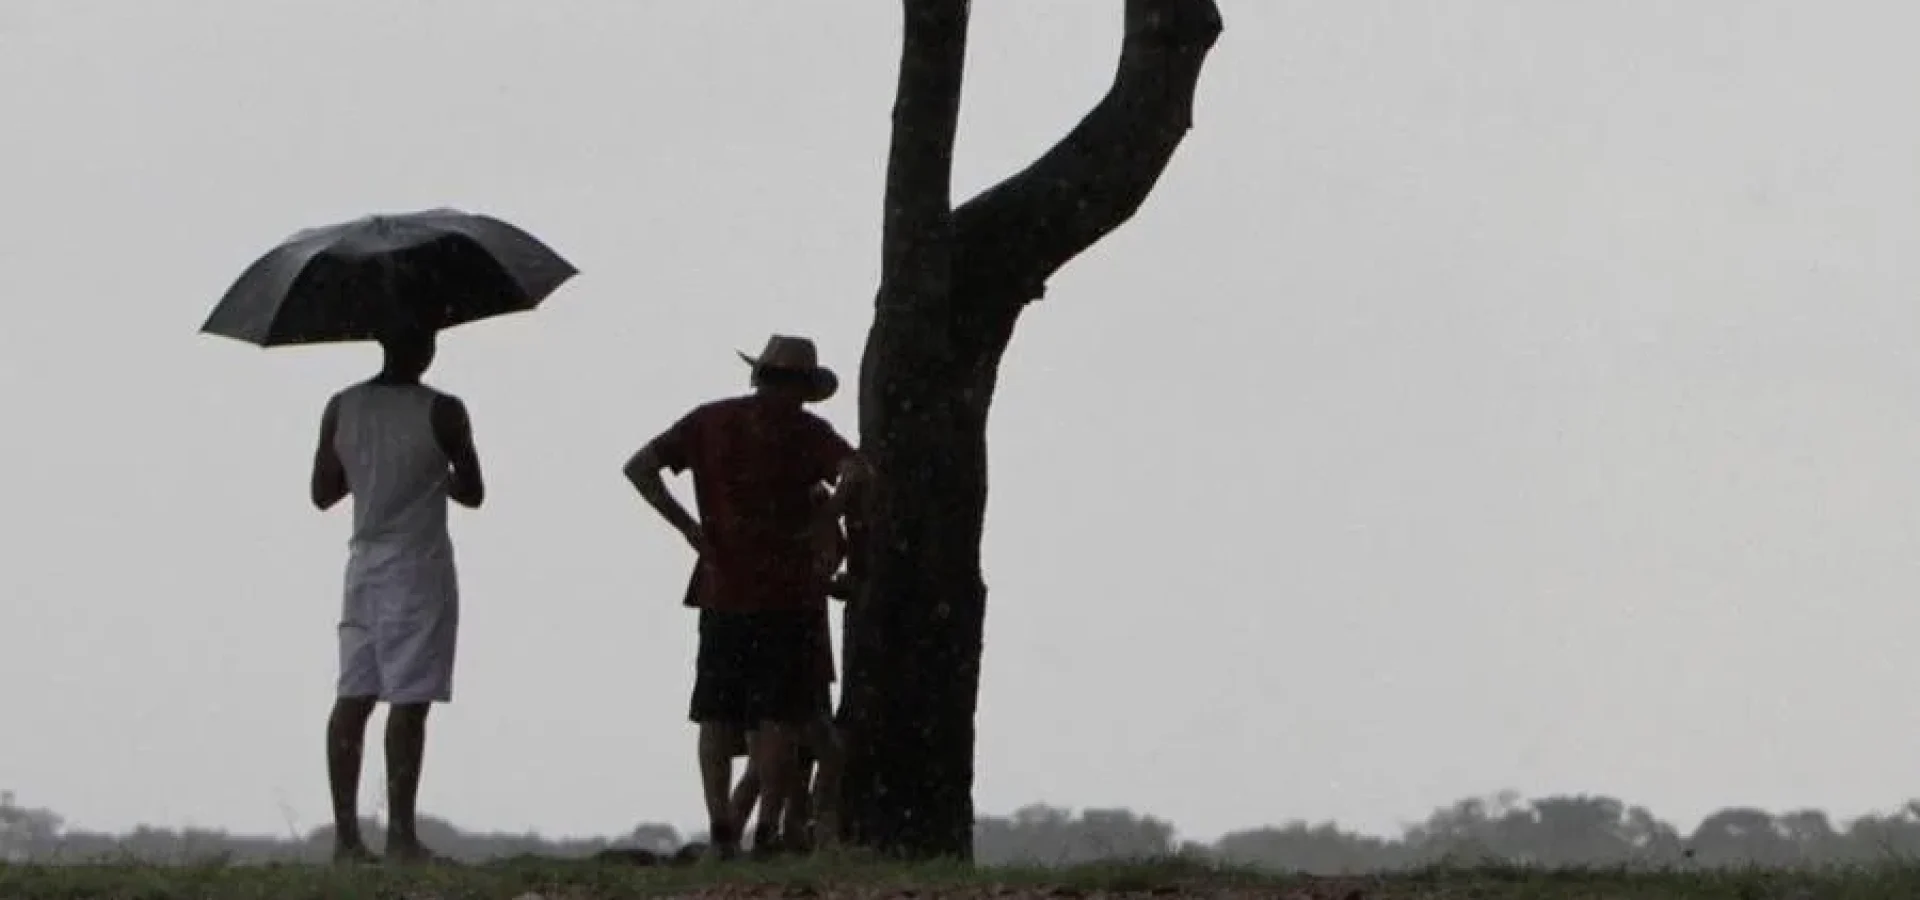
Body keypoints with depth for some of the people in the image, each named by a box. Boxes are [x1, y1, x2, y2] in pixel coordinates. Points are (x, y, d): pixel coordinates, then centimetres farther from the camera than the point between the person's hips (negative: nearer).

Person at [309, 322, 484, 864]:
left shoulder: (341, 409, 2)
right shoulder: (441, 413, -11)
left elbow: (322, 494, 8)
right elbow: (472, 494, -3)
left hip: (364, 565, 5)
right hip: (419, 566, -5)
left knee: (353, 698, 6)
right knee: (409, 702, -5)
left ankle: (346, 834, 4)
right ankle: (401, 835, -7)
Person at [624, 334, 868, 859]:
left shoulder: (710, 421, 8)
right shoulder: (805, 431, -2)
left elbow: (639, 467, 2)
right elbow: (856, 474, -19)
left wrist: (688, 527, 2)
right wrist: (813, 522, -8)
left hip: (722, 590, 2)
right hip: (784, 594, -2)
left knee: (716, 717, 7)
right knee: (777, 719, 1)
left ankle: (720, 826, -1)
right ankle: (768, 831, -4)